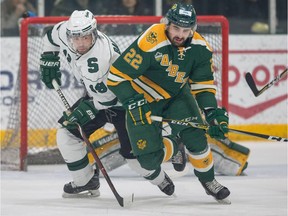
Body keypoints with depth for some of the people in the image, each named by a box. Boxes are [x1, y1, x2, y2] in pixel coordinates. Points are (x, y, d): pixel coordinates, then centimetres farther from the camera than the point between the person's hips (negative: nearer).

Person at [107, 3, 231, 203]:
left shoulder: (200, 48, -16)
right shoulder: (149, 43, -33)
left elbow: (203, 83, -4)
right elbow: (117, 76, -28)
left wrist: (212, 112, -17)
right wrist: (135, 104, -32)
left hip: (177, 95, 4)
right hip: (143, 98, -4)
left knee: (195, 137, -17)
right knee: (149, 157, -9)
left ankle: (208, 181, 8)